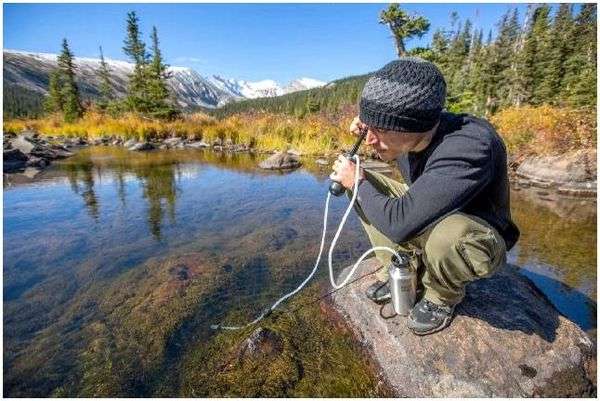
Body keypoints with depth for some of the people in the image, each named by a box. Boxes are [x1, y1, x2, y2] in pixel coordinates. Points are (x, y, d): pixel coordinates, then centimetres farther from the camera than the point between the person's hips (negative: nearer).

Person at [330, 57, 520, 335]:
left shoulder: (469, 148, -36)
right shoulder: (407, 134, -14)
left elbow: (399, 223, -43)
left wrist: (358, 182, -25)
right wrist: (369, 122, -8)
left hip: (481, 239, -6)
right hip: (426, 218, 7)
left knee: (446, 234, -40)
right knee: (368, 187, -5)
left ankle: (443, 296, -3)